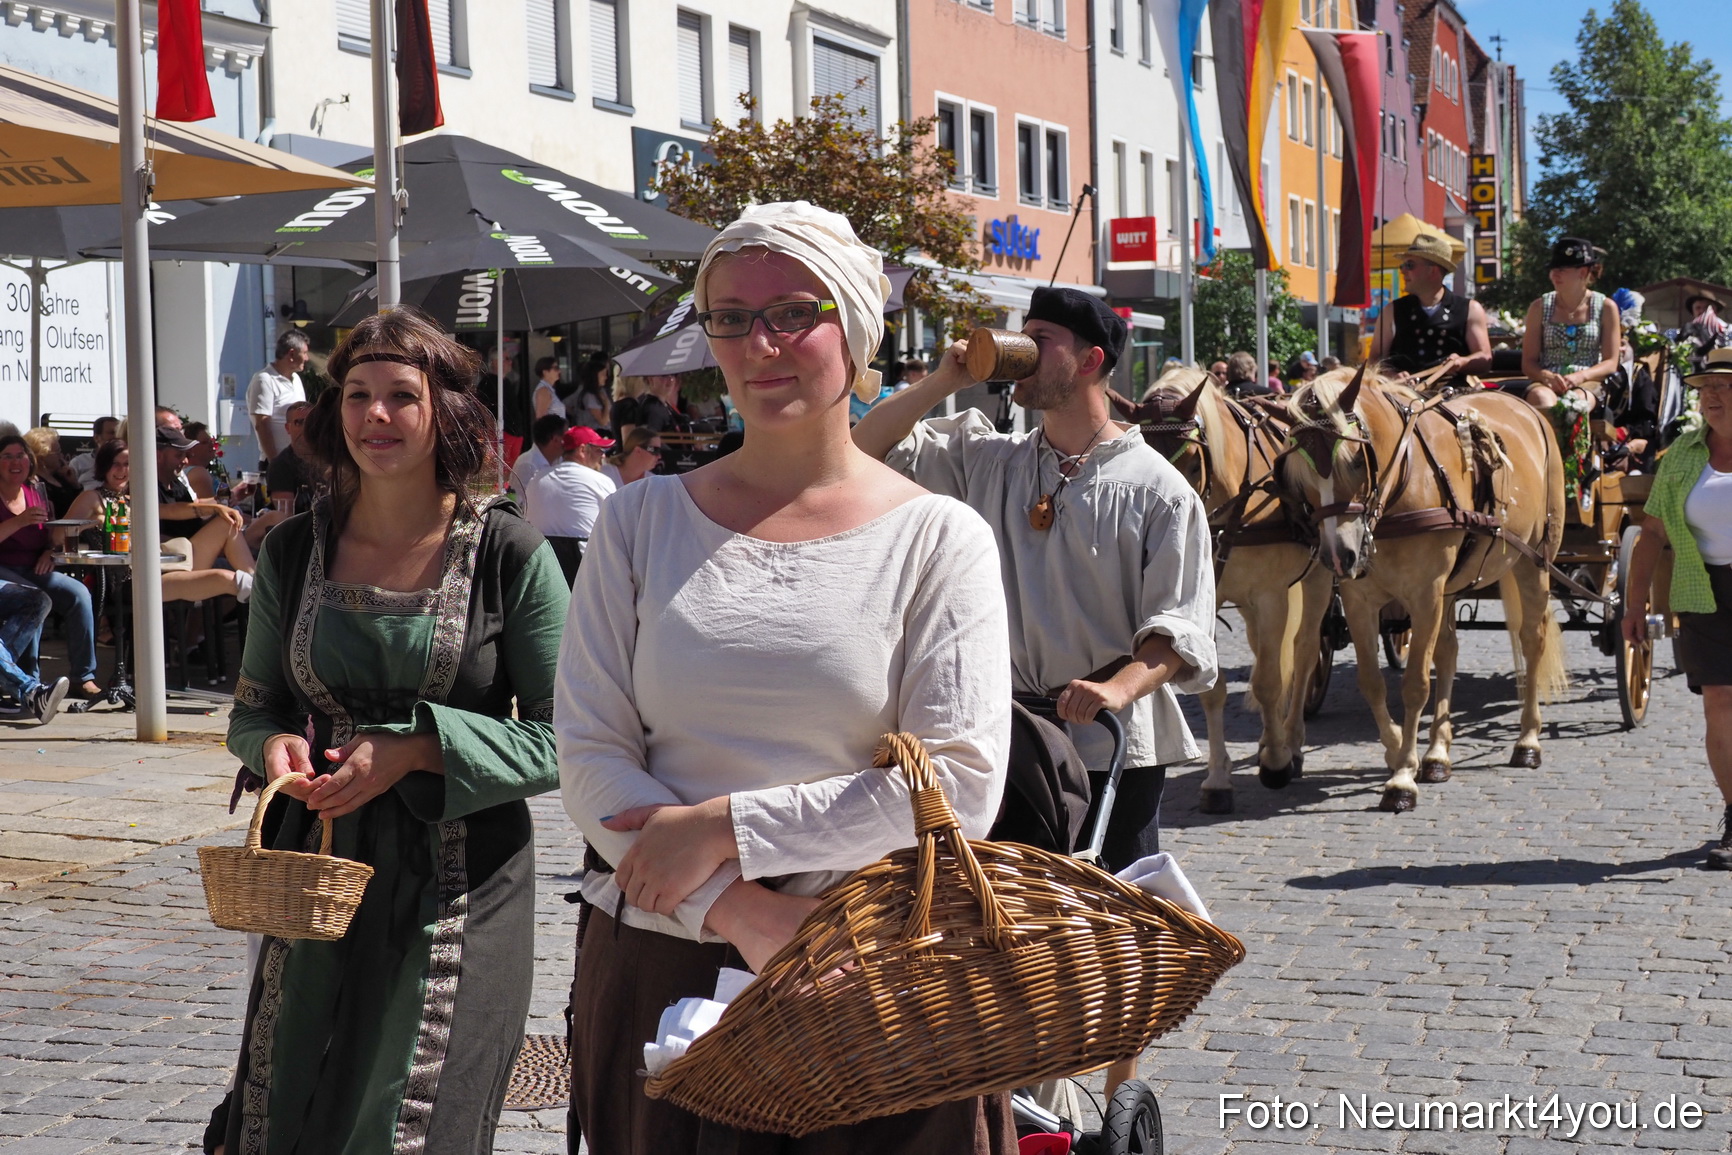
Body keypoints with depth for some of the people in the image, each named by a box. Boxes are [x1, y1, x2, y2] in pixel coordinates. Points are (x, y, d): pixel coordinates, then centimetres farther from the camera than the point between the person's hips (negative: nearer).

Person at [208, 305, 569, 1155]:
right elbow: (254, 706, 14)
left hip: (459, 885, -3)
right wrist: (275, 745, -9)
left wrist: (417, 750, -18)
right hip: (320, 874, 4)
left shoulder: (507, 552, -8)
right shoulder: (295, 551, 4)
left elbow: (563, 738, -8)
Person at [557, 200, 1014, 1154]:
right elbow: (590, 755, 0)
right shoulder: (641, 522, 6)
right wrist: (736, 908, -15)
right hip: (657, 970, 2)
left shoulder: (935, 539, 0)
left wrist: (725, 827, -13)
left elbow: (961, 784, -9)